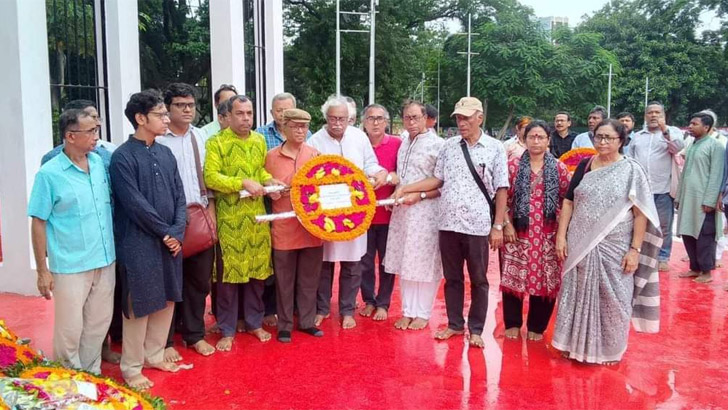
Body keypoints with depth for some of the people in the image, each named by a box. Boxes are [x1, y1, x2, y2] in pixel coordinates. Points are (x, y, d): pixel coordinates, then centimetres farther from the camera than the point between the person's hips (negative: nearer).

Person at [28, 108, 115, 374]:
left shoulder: (100, 162, 3)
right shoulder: (49, 174, -10)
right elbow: (38, 223, -7)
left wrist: (113, 249, 11)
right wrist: (42, 271, -8)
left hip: (105, 261, 5)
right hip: (71, 266, -5)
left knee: (98, 324, 16)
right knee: (70, 330, 6)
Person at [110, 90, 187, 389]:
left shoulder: (166, 153, 9)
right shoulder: (122, 157, -11)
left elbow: (180, 196, 7)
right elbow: (135, 204, -16)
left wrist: (177, 232, -6)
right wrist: (166, 232, -11)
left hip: (170, 241, 7)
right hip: (139, 244, -6)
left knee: (167, 301, 14)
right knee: (139, 306, 3)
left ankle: (154, 355, 31)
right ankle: (132, 367, 18)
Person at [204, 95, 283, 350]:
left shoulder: (259, 141, 11)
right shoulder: (216, 142, -6)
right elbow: (210, 177, -14)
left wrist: (268, 180, -1)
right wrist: (243, 183, -21)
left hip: (257, 215, 5)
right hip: (229, 217, -5)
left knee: (258, 270, 10)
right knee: (229, 272, 1)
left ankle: (254, 322, 26)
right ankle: (227, 330, 14)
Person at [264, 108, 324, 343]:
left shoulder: (315, 154, 5)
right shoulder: (272, 156, 1)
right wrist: (272, 192, -6)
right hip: (284, 227, -1)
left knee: (309, 278, 11)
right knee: (284, 279, 7)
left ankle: (307, 321, 25)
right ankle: (284, 325, 20)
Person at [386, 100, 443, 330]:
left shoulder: (437, 144, -8)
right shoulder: (404, 143, 15)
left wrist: (420, 195, -16)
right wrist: (396, 194, 9)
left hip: (426, 212, -7)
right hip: (402, 211, 7)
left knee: (425, 264, 1)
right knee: (404, 262, 10)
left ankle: (422, 313, 14)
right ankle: (408, 311, 21)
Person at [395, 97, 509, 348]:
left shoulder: (495, 148, -2)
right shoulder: (449, 146, 8)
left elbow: (501, 190, -2)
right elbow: (437, 180, 12)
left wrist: (498, 226, -6)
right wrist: (405, 189, 3)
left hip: (478, 225, -3)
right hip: (449, 223, 3)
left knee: (478, 280, 8)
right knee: (452, 278, 13)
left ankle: (476, 329, 21)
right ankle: (455, 324, 27)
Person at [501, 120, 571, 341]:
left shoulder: (559, 168, 4)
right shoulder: (513, 165, 3)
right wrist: (506, 225, -6)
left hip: (547, 235, 1)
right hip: (518, 232, 0)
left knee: (545, 280, 5)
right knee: (513, 278, 3)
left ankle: (537, 327, 21)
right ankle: (513, 324, 21)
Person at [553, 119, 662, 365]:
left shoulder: (632, 170, -5)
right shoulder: (584, 166, 5)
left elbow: (641, 213, -7)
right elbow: (568, 202, 7)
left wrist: (635, 249, -12)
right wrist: (561, 236, -1)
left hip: (614, 248, -3)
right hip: (580, 245, 3)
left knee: (611, 299, 6)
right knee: (578, 295, 10)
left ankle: (608, 349, 24)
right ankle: (577, 344, 25)